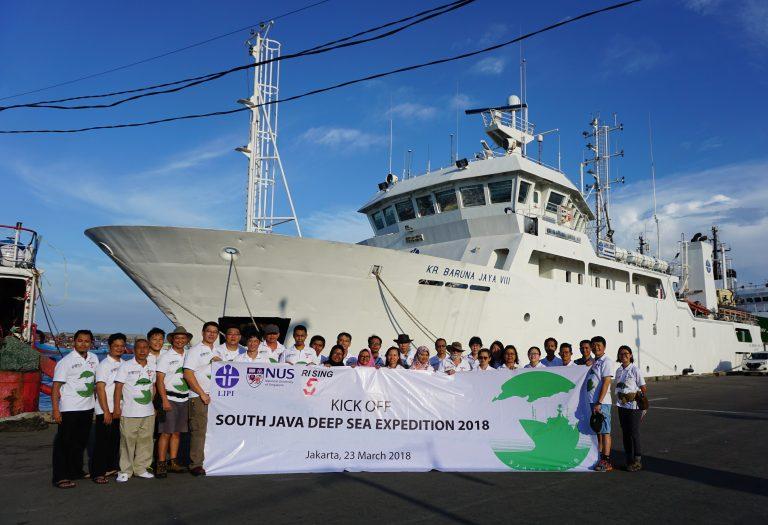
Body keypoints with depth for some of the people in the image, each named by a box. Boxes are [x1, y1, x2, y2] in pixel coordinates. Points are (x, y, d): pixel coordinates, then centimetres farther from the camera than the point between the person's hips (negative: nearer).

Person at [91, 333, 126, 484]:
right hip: (105, 410, -6)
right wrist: (106, 411, -16)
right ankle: (97, 473, 7)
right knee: (102, 441, 0)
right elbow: (100, 388, -13)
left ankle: (110, 467, 25)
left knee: (115, 440, 13)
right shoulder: (104, 365, -8)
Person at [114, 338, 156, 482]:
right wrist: (117, 408, -11)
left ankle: (141, 468, 20)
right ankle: (125, 471, 11)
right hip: (129, 412, -5)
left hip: (148, 412, 5)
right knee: (127, 441, 0)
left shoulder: (151, 368, 10)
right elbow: (118, 387, -6)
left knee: (146, 441, 8)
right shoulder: (126, 366, -4)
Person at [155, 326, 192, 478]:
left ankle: (173, 462, 18)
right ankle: (161, 464, 3)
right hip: (170, 398, -5)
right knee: (166, 432, -4)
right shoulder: (166, 357, -3)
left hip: (184, 399, 5)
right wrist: (164, 400, -15)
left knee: (177, 432, 10)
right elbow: (159, 380, -8)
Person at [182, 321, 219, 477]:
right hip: (199, 398, -6)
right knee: (199, 431, -5)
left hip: (216, 396, 6)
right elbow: (188, 374, -11)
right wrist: (202, 394, -12)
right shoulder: (195, 351, -3)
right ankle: (196, 464, 2)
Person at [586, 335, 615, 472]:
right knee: (597, 431, 13)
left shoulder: (606, 361, -8)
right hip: (591, 401, 8)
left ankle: (606, 461, 2)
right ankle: (598, 458, 20)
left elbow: (606, 382, -15)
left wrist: (599, 403, -20)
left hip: (601, 402, -8)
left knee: (605, 431, -3)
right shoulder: (592, 362, 17)